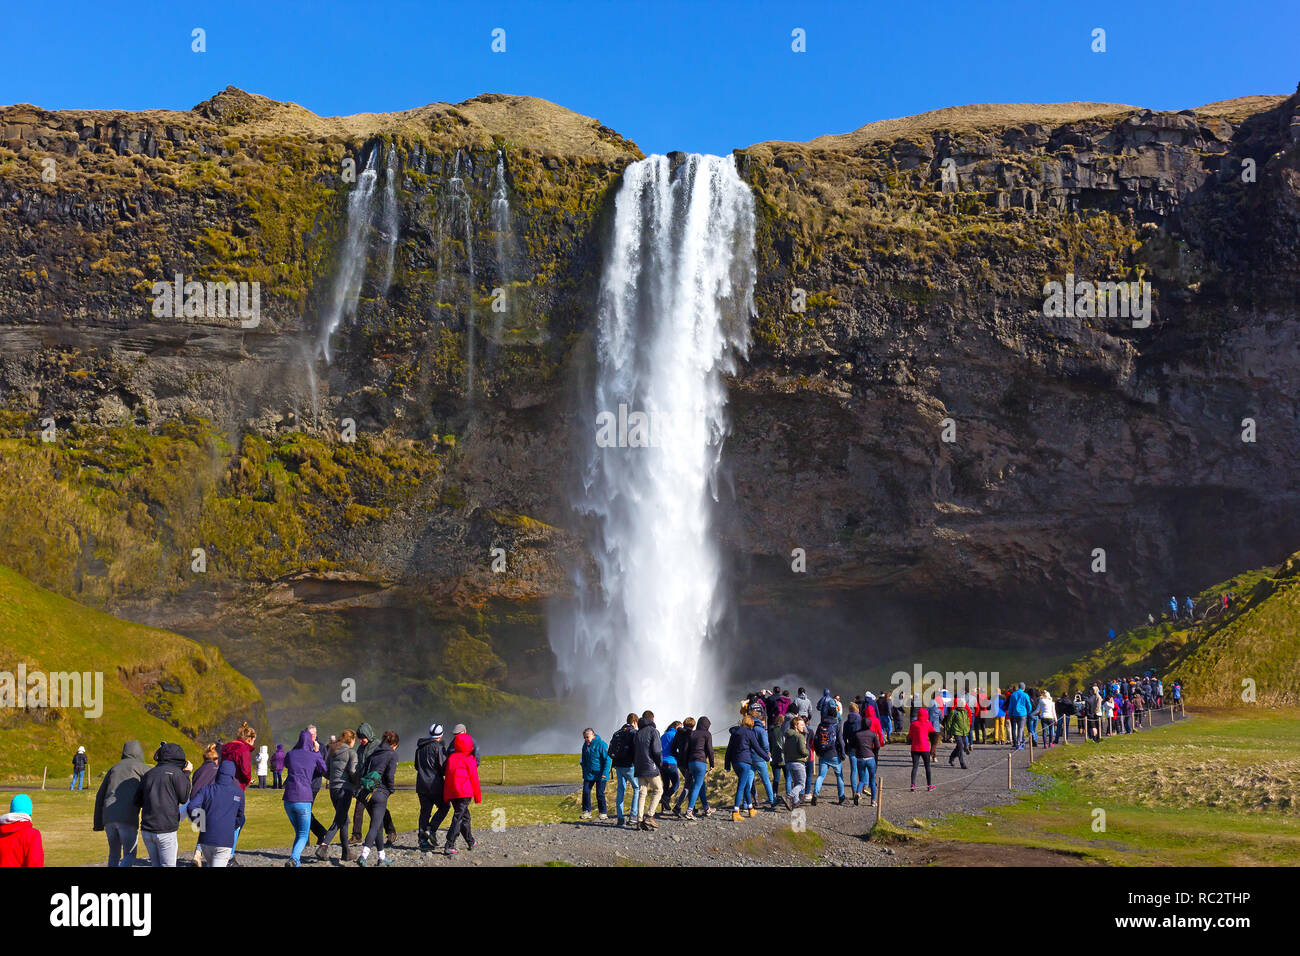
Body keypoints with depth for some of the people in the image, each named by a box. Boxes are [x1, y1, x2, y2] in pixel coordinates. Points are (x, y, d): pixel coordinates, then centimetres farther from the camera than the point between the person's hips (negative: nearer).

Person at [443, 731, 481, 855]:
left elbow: (447, 776, 14)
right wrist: (478, 796, 5)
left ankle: (470, 842, 31)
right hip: (464, 792, -7)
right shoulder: (469, 759, -3)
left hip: (451, 793, 7)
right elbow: (474, 779, -2)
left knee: (465, 816, 20)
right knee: (458, 818, -9)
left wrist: (446, 796, 18)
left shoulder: (451, 758, 14)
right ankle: (449, 846, -16)